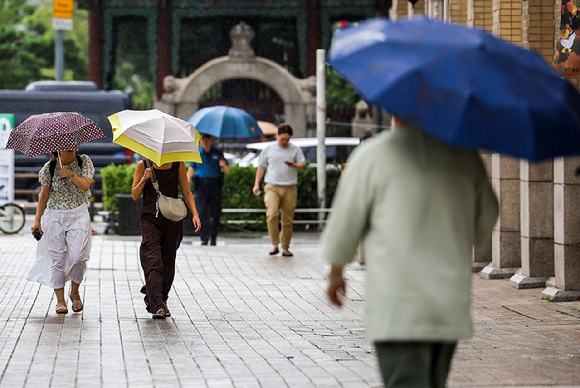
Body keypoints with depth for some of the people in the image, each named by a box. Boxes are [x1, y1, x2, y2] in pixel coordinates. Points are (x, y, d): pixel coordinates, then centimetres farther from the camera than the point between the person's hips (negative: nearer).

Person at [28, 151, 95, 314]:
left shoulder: (84, 162, 0)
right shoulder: (50, 167, -2)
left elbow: (85, 186, -10)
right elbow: (44, 195, 2)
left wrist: (71, 175, -26)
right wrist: (37, 220, 0)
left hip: (78, 215, 0)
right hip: (55, 216, 0)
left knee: (78, 257, -11)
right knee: (57, 259, -3)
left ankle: (75, 292, 14)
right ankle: (60, 300, 5)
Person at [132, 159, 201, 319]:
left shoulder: (178, 165, 6)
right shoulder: (143, 166, 3)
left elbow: (187, 192, 7)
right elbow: (134, 195, 3)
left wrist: (195, 214, -6)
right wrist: (144, 179, -14)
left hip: (172, 220, 2)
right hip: (150, 219, -2)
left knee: (168, 262, 5)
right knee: (154, 261, -15)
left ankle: (161, 300, 25)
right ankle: (157, 306, -22)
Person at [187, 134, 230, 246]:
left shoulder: (217, 153, 10)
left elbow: (227, 170, 8)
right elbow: (191, 169, 8)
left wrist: (224, 164, -15)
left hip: (215, 186, 1)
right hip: (201, 185, -1)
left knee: (216, 213, -1)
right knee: (203, 213, -7)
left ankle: (213, 238, 11)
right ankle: (204, 239, -3)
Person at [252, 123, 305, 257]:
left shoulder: (295, 150, 11)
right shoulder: (268, 149, 12)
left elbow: (302, 165, 4)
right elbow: (261, 167, 17)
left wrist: (294, 165, -19)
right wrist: (256, 184, 9)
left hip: (289, 188, 1)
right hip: (272, 187, -1)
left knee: (288, 219, 2)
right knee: (272, 214, -22)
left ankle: (285, 248, 13)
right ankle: (274, 245, -14)